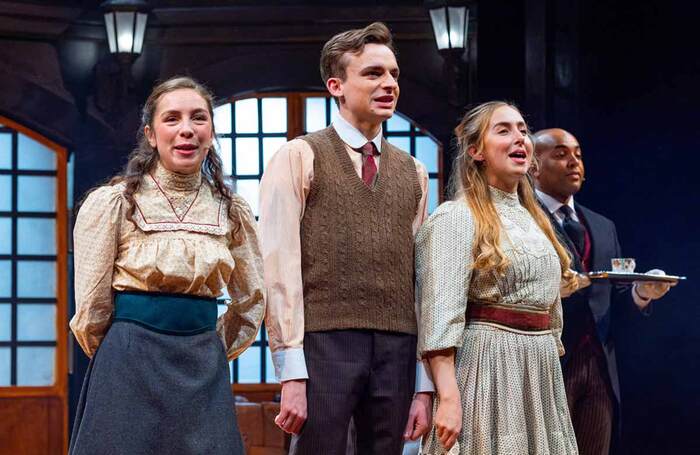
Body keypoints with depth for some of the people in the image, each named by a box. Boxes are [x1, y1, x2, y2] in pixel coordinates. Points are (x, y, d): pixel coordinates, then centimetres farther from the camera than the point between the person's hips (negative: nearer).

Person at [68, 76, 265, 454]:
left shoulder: (232, 213, 7)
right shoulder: (112, 204, -4)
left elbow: (251, 302, 17)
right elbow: (91, 308, 0)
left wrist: (209, 354, 12)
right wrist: (127, 361, 9)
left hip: (204, 373, 3)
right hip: (130, 365, -3)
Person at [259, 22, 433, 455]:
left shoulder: (412, 172, 17)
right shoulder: (299, 158, 2)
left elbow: (420, 278, 14)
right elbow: (280, 266, -5)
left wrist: (426, 384, 9)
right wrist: (292, 373, -13)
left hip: (396, 350, 5)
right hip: (324, 343, -4)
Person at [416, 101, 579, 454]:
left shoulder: (533, 219, 17)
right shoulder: (456, 219, -8)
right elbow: (440, 316, -17)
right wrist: (448, 399, -24)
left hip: (541, 372, 7)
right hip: (488, 368, -7)